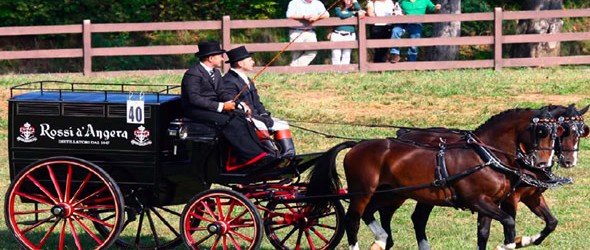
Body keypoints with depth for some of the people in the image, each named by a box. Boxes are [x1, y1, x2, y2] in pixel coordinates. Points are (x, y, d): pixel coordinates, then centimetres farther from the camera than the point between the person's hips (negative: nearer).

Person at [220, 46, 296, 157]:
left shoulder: (248, 81, 25)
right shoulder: (229, 81, -8)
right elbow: (227, 98, -25)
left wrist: (264, 114, 4)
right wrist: (241, 105, -42)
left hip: (255, 117, 10)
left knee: (282, 125, 0)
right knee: (259, 125, -36)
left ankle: (288, 156, -14)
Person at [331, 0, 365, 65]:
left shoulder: (354, 9, 14)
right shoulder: (338, 9, 9)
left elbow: (358, 8, -9)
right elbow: (342, 15, -10)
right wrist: (354, 13, -4)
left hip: (349, 36, 2)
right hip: (337, 35, -2)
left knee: (346, 57, 1)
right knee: (336, 56, -6)